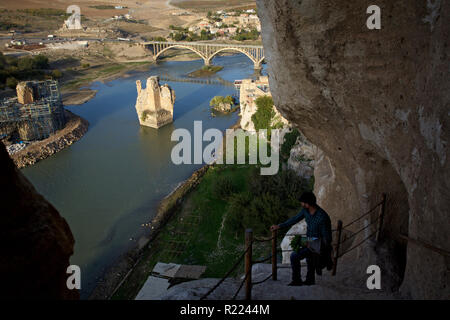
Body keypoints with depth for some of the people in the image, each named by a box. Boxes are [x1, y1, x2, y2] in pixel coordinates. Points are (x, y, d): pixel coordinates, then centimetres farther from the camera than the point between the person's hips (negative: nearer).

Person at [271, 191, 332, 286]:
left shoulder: (322, 217, -28)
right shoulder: (305, 210, -7)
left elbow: (327, 238, -19)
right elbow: (295, 219, 8)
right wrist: (279, 226, 10)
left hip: (317, 245, -7)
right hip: (309, 241, 7)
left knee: (294, 256, -16)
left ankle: (297, 281, 0)